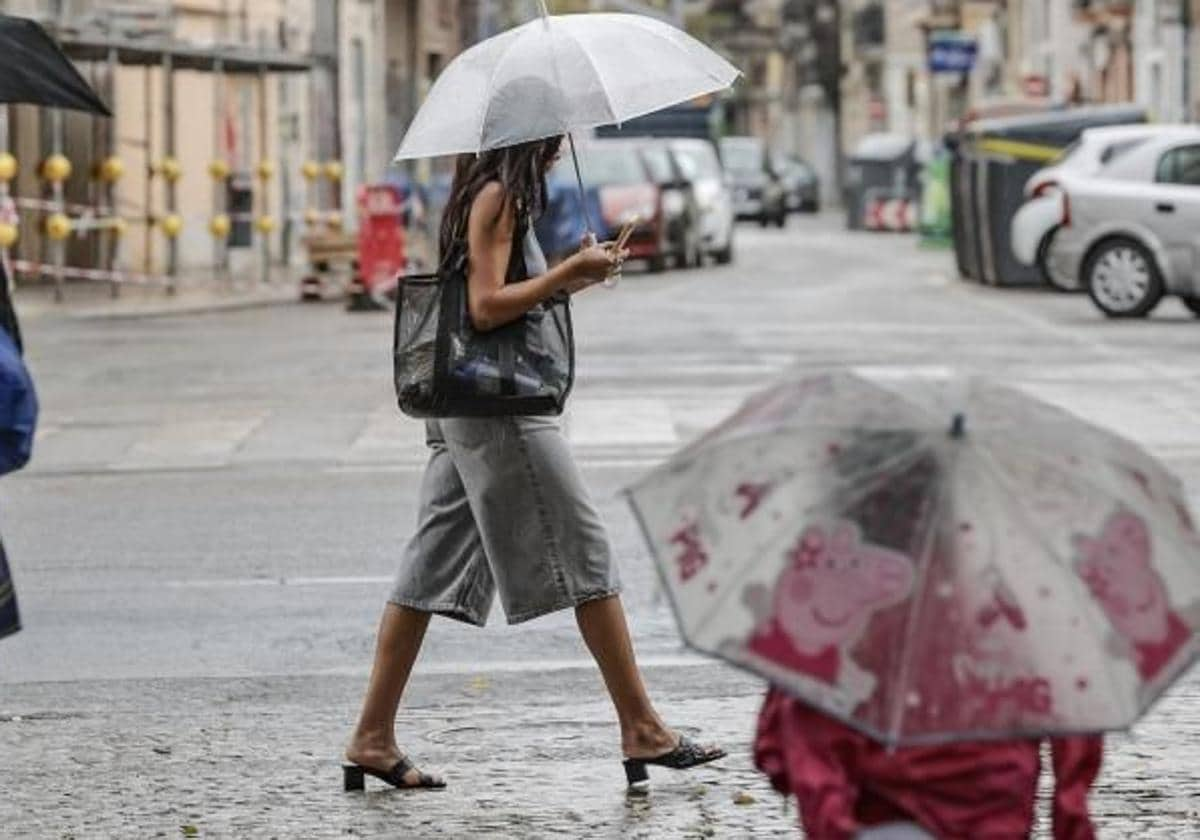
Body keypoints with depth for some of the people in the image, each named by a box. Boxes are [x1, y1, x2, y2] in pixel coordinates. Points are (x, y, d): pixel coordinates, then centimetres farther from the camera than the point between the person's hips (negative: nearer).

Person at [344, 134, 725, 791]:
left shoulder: (486, 195, 18)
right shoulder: (496, 196, -12)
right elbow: (486, 306, -20)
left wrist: (568, 280, 13)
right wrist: (570, 273, -15)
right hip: (497, 405, -10)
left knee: (434, 566, 8)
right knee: (584, 554, -4)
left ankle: (372, 738, 7)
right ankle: (642, 731, -1)